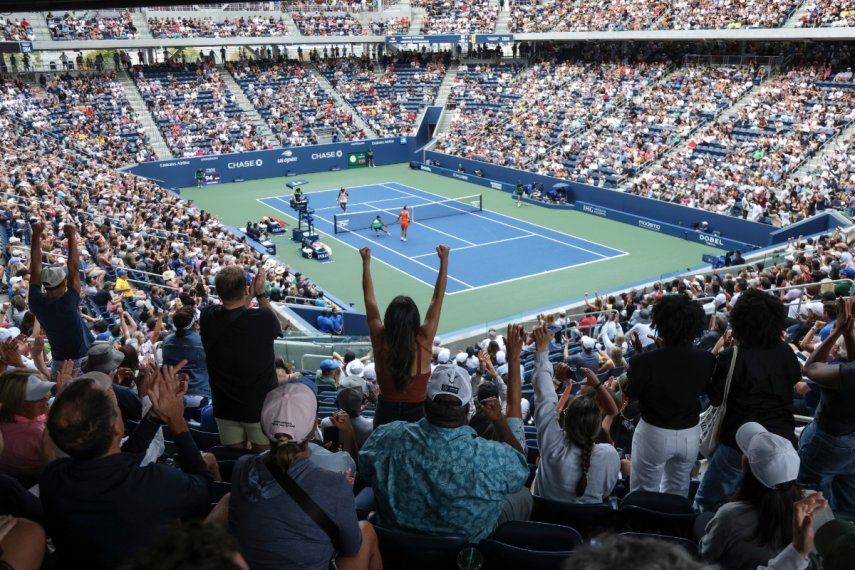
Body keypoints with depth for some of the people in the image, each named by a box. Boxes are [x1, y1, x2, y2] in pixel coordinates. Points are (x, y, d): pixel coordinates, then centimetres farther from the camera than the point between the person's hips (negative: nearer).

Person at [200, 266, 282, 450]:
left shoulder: (208, 318, -12)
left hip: (225, 408, 3)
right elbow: (278, 328, 2)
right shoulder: (263, 318, -22)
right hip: (261, 406, -3)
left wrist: (249, 297, 11)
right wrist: (261, 293, 5)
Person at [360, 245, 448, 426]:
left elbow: (370, 299, -3)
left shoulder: (380, 341, -15)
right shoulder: (423, 342, -19)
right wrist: (444, 260, -5)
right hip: (417, 414, -1)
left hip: (385, 413, 1)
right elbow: (437, 299, -11)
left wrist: (366, 262, 4)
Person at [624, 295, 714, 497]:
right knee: (678, 492, 25)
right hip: (691, 434, 4)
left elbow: (630, 394, -9)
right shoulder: (706, 360, -14)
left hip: (654, 434, -4)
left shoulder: (645, 361, -25)